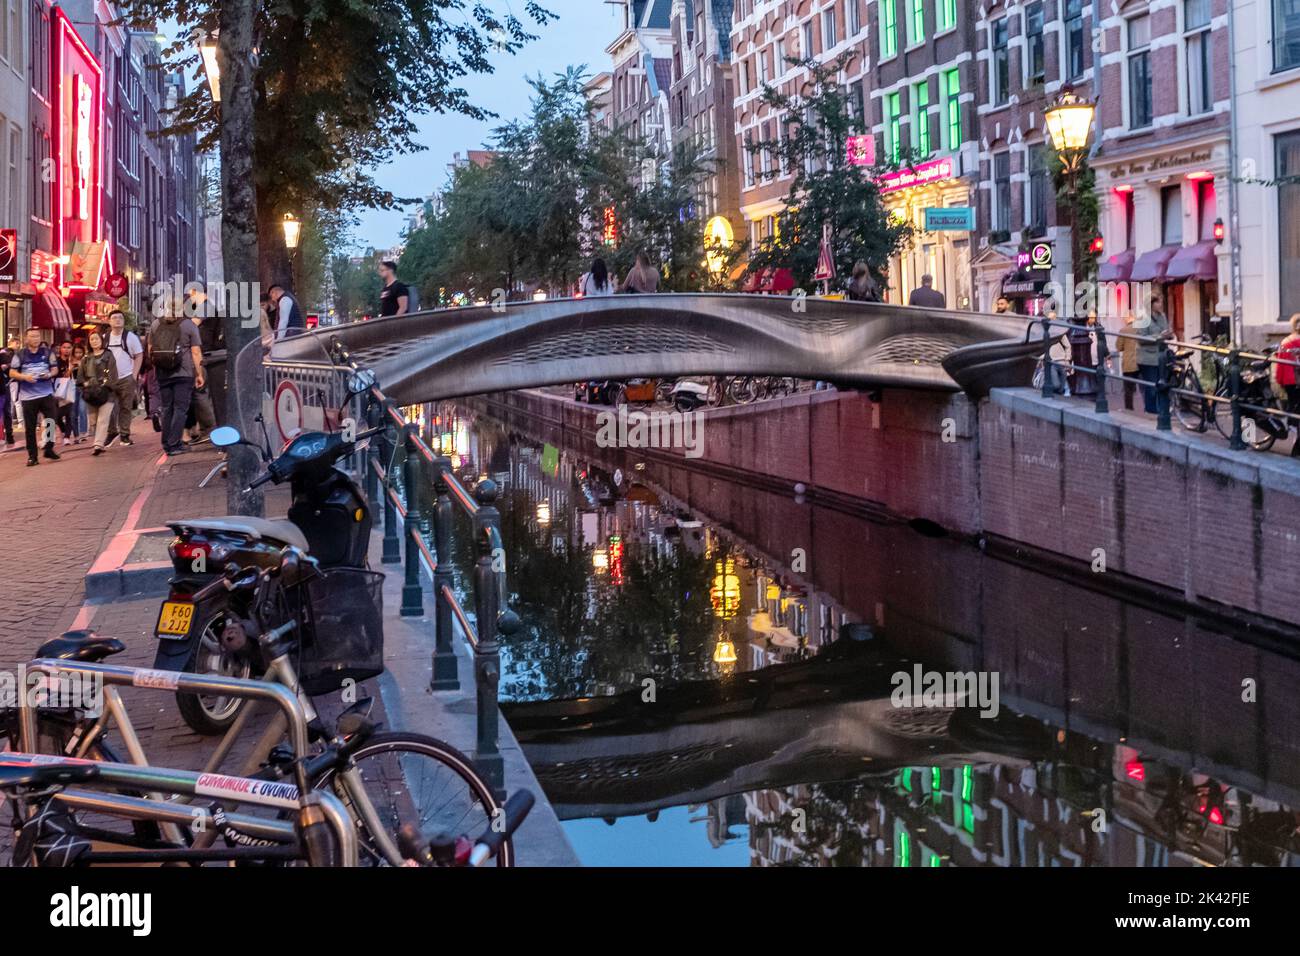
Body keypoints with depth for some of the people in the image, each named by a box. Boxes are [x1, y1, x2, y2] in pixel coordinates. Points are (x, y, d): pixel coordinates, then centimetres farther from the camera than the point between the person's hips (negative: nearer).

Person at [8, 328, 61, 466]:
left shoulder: (48, 352, 6)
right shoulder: (20, 354, 2)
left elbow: (55, 369, 9)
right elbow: (12, 373, 2)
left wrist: (50, 374, -13)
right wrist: (24, 377, -16)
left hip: (46, 393, 1)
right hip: (27, 395, -1)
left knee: (51, 420, -10)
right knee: (30, 427, 2)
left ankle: (49, 449, 9)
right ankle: (32, 456, 8)